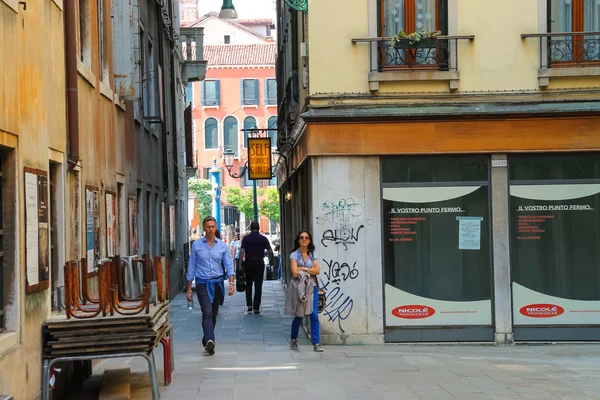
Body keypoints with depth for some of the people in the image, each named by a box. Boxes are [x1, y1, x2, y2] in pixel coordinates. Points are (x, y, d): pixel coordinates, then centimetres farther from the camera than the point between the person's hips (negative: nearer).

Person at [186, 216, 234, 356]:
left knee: (213, 314, 11)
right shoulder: (196, 245, 0)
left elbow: (228, 265, 1)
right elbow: (192, 266, 4)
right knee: (207, 313, -18)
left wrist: (231, 283, -14)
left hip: (217, 283, 3)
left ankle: (206, 340, 29)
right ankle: (210, 341, -29)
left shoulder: (222, 246, 4)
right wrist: (189, 289, 3)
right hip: (202, 283, -3)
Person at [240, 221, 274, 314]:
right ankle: (256, 308, 1)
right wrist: (271, 260, 11)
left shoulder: (246, 238, -1)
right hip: (259, 263, -1)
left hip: (248, 263, 1)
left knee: (248, 284, 17)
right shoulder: (263, 238, -1)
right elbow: (270, 251, -4)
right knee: (258, 286, 3)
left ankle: (249, 305, 5)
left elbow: (242, 251, -9)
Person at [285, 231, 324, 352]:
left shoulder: (313, 255, 9)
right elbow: (295, 273, -13)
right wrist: (310, 270, -5)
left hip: (312, 287, 3)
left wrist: (303, 269, -11)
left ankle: (316, 343, -5)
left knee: (314, 315, -7)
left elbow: (317, 270, -3)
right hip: (299, 287, -2)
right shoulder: (294, 255, -2)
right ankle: (293, 340, 26)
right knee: (299, 315, 5)